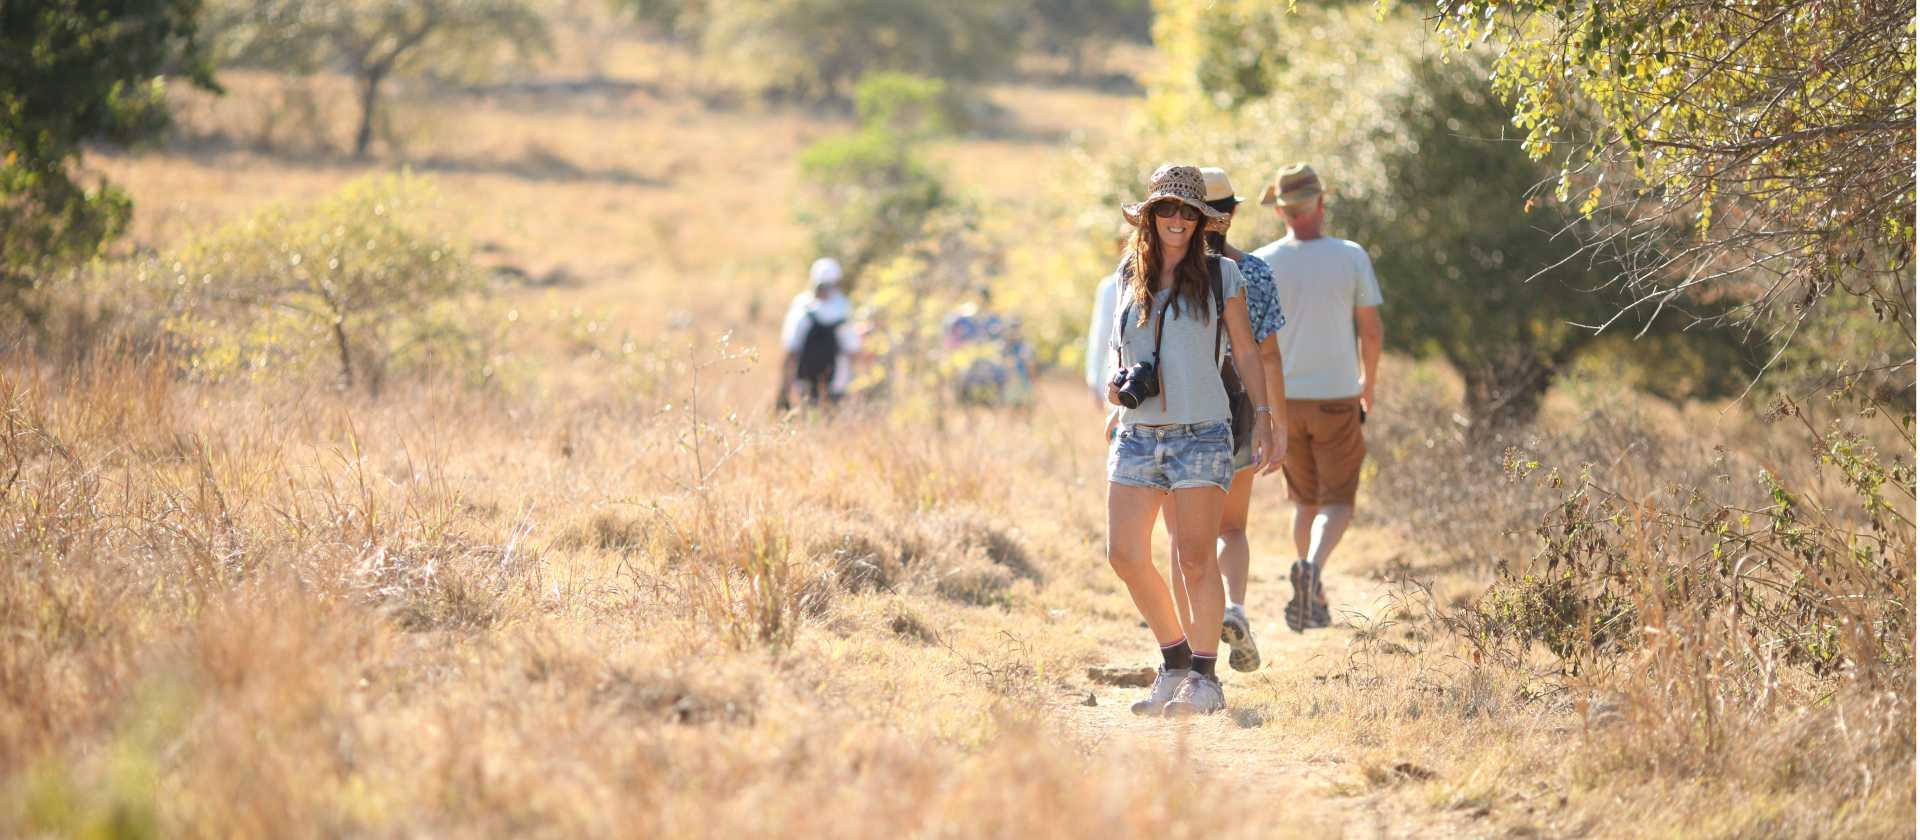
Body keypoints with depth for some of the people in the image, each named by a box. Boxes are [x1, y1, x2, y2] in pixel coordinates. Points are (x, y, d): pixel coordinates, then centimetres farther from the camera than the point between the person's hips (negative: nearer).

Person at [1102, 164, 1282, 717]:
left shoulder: (1219, 276, 3)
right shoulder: (1131, 278, 12)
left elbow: (1246, 352, 8)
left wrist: (1263, 418, 3)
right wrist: (1117, 389, 5)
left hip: (1200, 433, -4)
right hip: (1136, 436, 4)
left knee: (1196, 560, -4)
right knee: (1125, 555, -3)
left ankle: (1204, 677, 5)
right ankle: (1175, 661, 15)